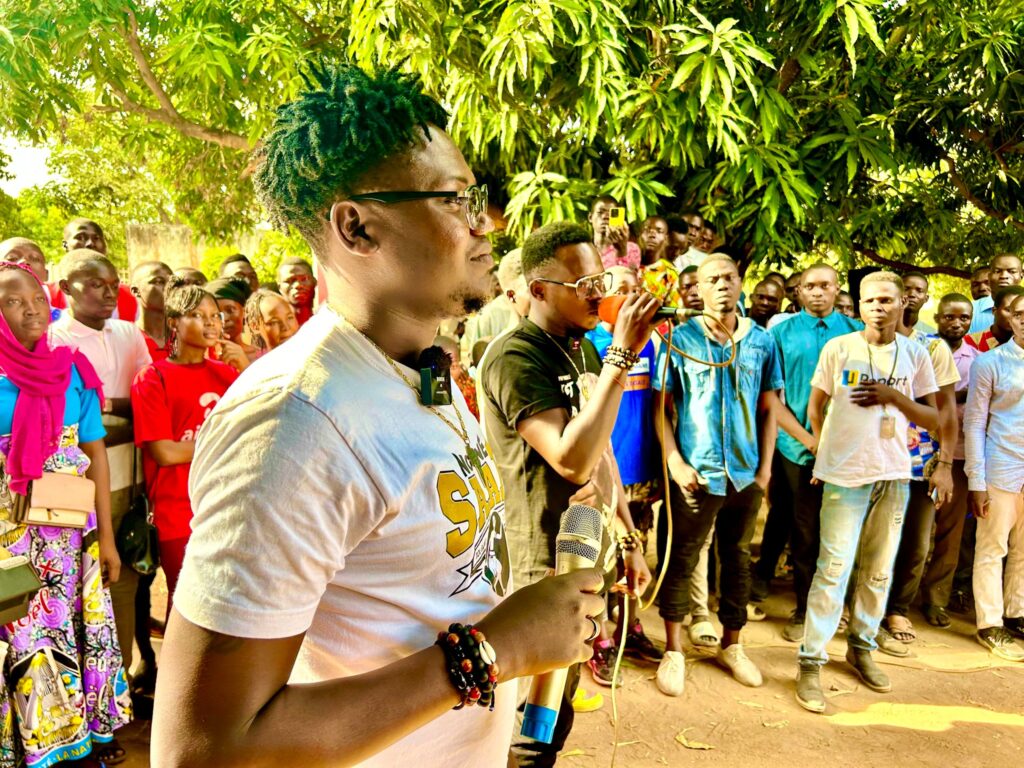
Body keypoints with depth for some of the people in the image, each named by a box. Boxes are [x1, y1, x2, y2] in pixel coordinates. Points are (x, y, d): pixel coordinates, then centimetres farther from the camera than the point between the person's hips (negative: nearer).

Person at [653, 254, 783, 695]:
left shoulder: (762, 341, 5)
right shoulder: (679, 339, -4)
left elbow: (768, 410, 9)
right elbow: (661, 407, -3)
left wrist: (765, 468, 4)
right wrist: (675, 463, -11)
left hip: (746, 473, 4)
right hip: (695, 472, -3)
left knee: (738, 559, 15)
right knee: (681, 560, 5)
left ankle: (731, 644, 32)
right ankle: (673, 651, 19)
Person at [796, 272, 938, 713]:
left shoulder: (916, 355, 5)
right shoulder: (839, 348, -2)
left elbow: (933, 419, 5)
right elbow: (815, 406, 5)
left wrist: (893, 396, -10)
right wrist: (828, 453, 4)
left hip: (894, 475, 3)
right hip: (846, 475, -3)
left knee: (879, 569, 12)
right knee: (834, 568, -6)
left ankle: (862, 647, 30)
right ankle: (811, 662, 2)